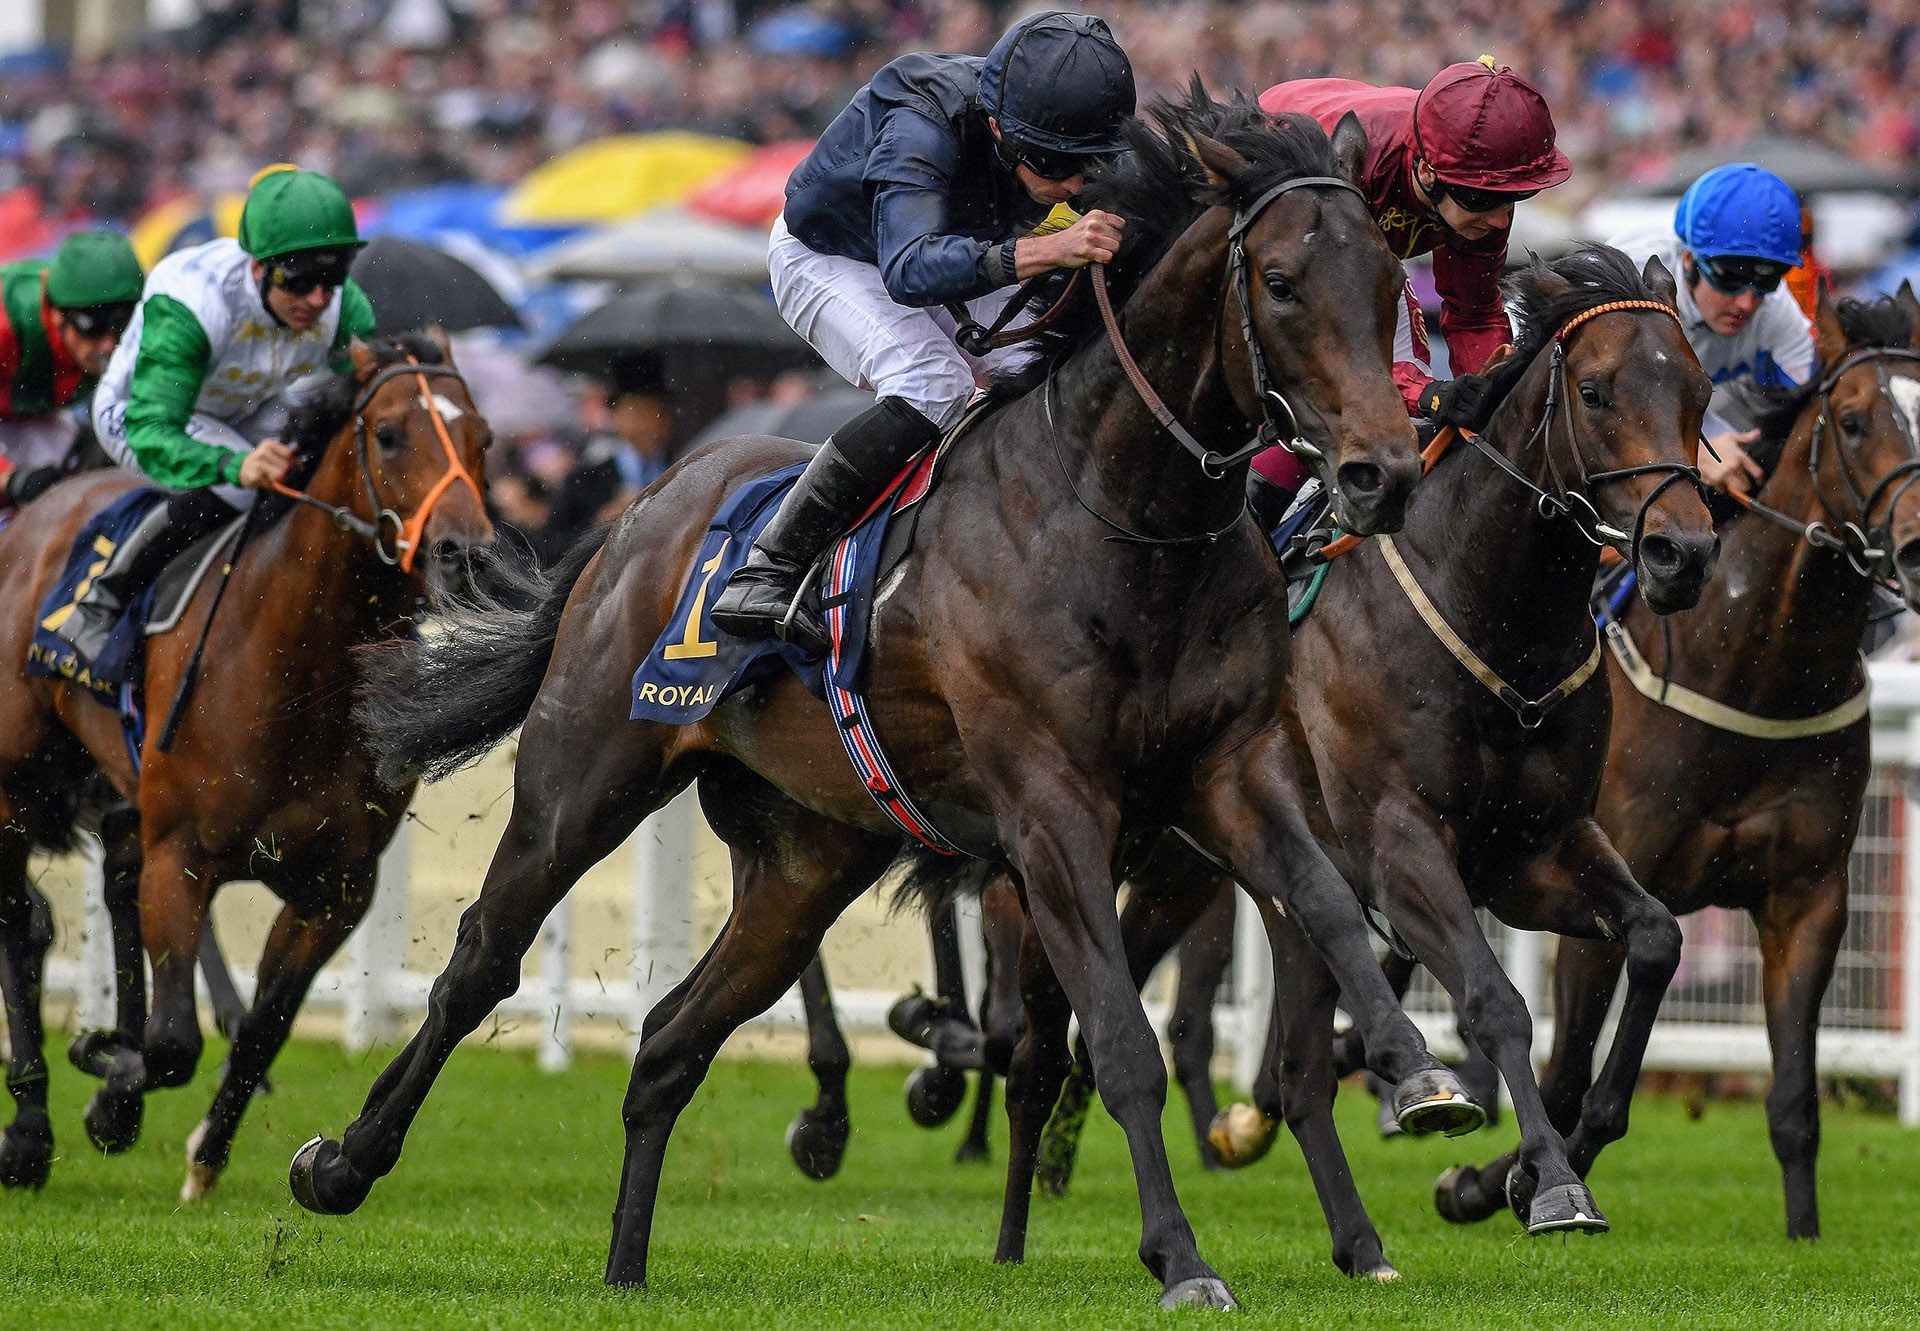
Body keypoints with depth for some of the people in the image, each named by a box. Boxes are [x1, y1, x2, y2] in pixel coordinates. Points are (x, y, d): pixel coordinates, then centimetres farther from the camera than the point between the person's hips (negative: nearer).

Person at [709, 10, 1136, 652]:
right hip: (826, 257, -7)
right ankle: (766, 572, -32)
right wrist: (1045, 251, -70)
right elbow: (909, 271, -57)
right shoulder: (920, 129, -42)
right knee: (936, 386, -31)